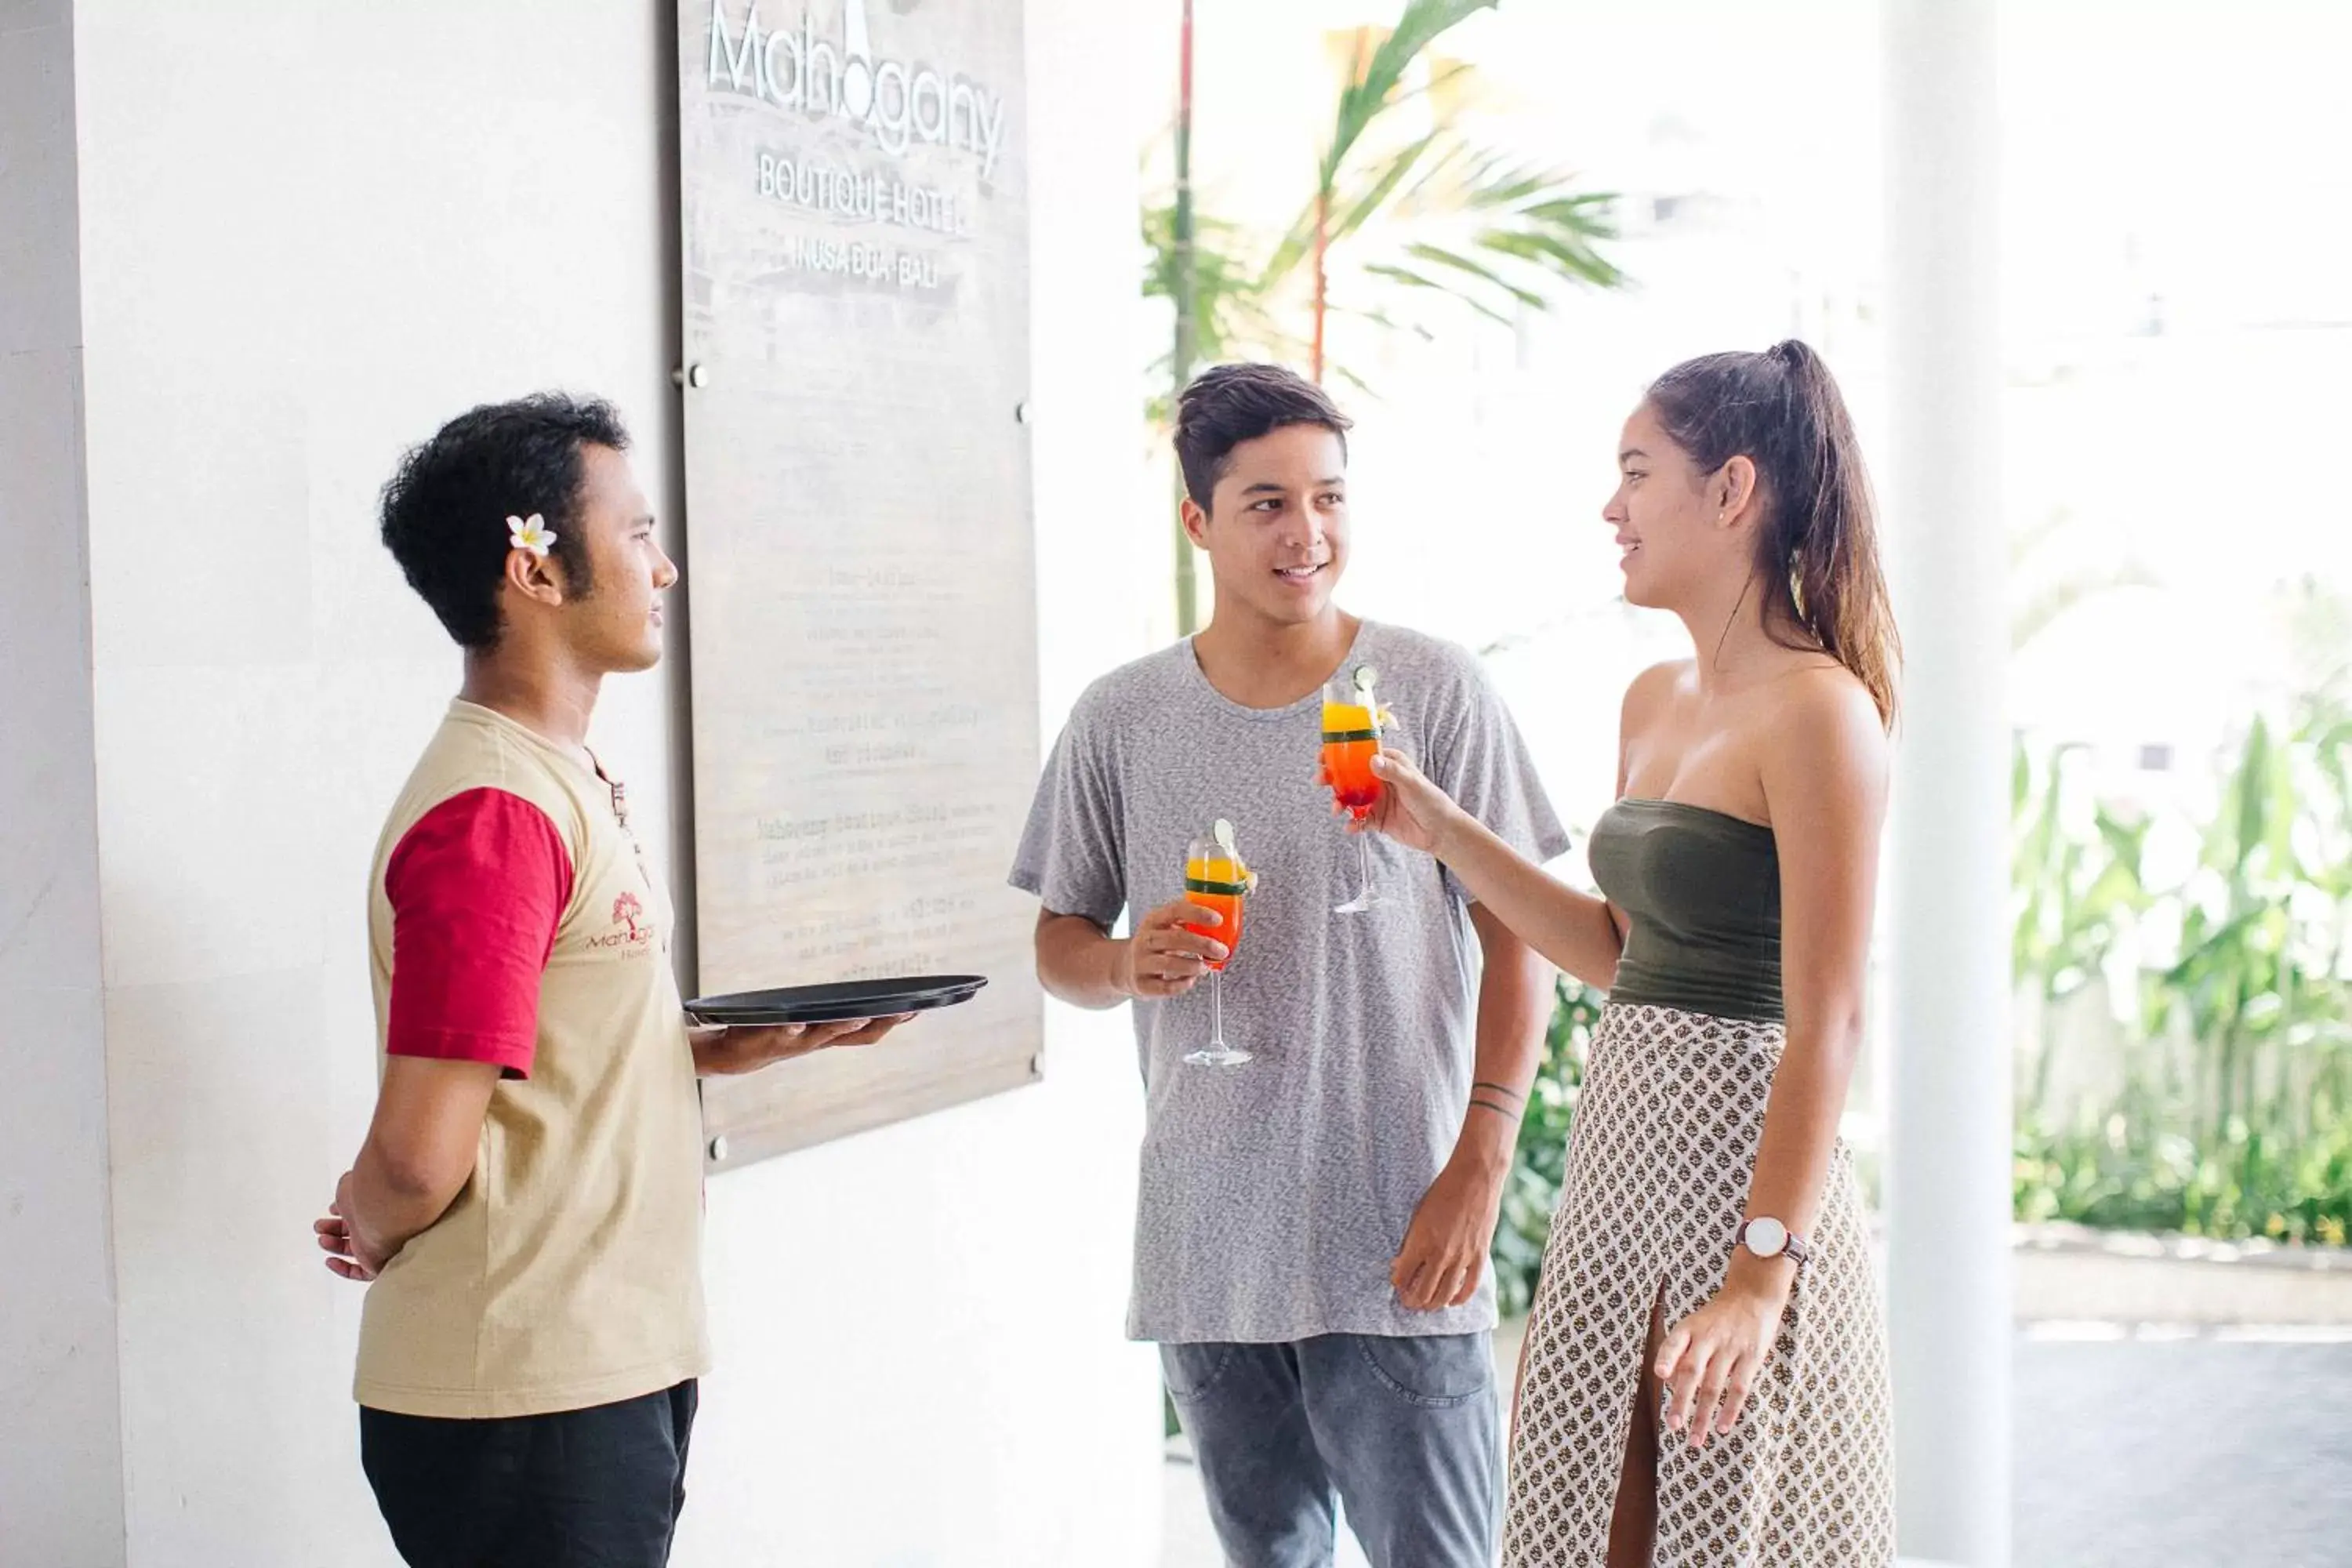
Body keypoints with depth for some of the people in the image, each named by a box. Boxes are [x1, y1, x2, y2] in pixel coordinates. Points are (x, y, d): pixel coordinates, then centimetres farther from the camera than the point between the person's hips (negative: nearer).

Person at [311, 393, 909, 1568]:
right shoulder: (494, 813, -20)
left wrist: (764, 1040, 5)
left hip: (614, 1371, 10)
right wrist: (372, 1230, -1)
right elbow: (420, 1155, -22)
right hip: (526, 1404, -10)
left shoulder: (565, 785, 14)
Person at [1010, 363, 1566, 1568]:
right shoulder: (1121, 719, 5)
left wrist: (1481, 1165, -8)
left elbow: (1517, 937, 0)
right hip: (1206, 1244, 3)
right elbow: (1059, 944, 13)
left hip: (1394, 1242, -3)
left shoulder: (1434, 690, -2)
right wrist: (1129, 965, -11)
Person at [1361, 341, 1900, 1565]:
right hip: (1621, 1161, 9)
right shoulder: (1655, 702, 12)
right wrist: (1441, 833, 15)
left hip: (1737, 1172, -9)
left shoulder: (1818, 712, -15)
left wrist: (1762, 1273, -23)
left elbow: (1827, 1025, -19)